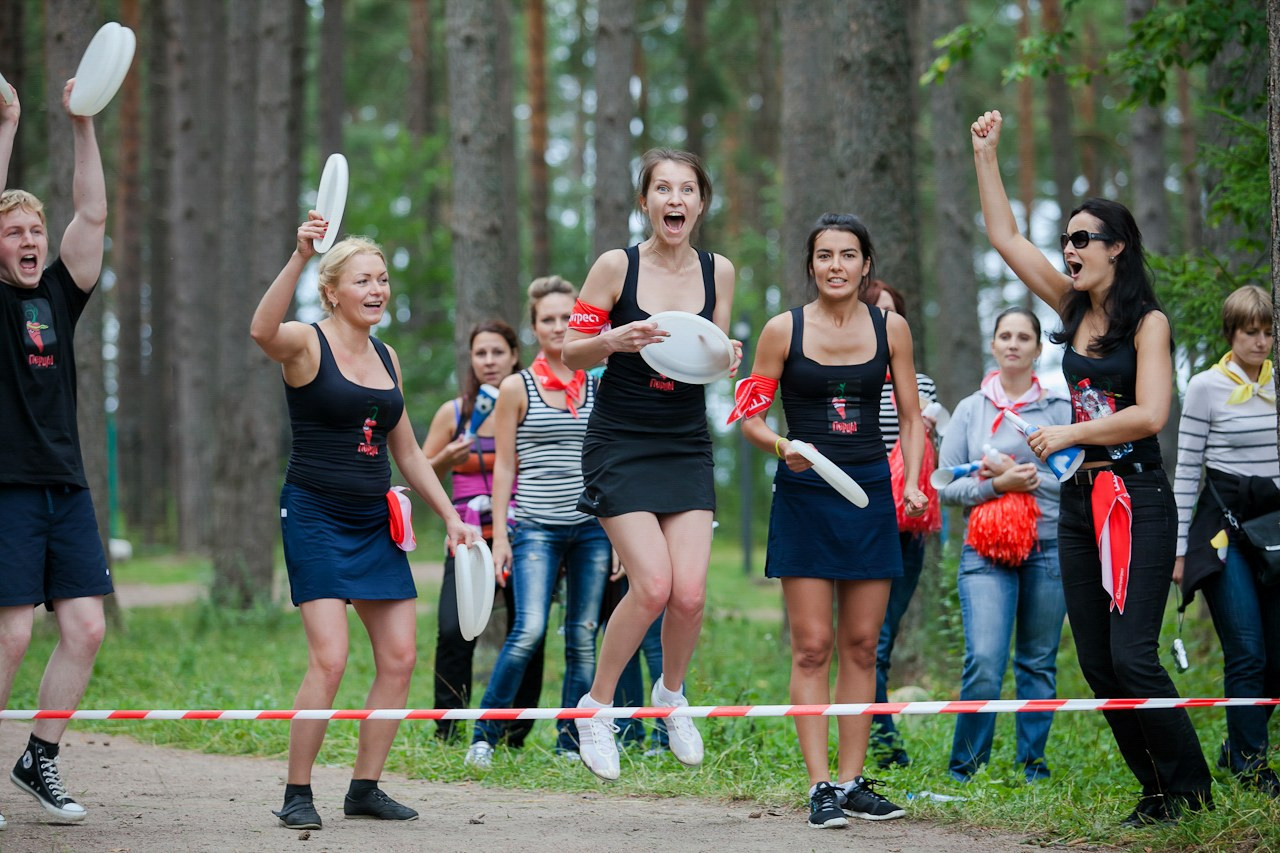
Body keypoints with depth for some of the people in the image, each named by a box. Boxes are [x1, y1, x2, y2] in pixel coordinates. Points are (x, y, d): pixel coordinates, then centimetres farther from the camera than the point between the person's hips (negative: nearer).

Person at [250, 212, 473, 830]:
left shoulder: (386, 357, 13)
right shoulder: (306, 343, -7)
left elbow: (406, 451, 22)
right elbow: (262, 331, -32)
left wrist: (450, 515, 15)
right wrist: (299, 257, -43)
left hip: (375, 522, 7)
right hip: (316, 517, -7)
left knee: (400, 657, 3)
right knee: (329, 659, -16)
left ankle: (365, 789, 15)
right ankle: (297, 795, -3)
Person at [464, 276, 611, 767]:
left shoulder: (597, 388, 10)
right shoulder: (517, 389, 3)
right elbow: (504, 466, 3)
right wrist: (500, 535, -3)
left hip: (592, 526, 3)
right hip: (536, 528, -3)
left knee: (583, 638, 2)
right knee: (530, 629, -17)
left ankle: (570, 743, 10)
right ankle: (484, 735, -6)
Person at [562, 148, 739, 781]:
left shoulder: (718, 272, 3)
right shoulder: (617, 265, -7)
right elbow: (571, 352, -3)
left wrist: (724, 358, -8)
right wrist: (616, 340, -22)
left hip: (687, 447, 3)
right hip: (619, 445, -3)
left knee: (690, 592, -9)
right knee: (652, 586, -16)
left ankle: (671, 693, 22)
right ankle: (595, 708, 6)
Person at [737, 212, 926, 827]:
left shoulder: (891, 328, 6)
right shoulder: (784, 330, -1)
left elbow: (911, 417, 11)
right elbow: (750, 416, 2)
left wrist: (913, 481, -3)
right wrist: (782, 446, -17)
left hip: (870, 491, 3)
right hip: (804, 495, -3)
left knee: (860, 644, 6)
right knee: (812, 646, -6)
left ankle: (852, 780, 13)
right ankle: (820, 785, -4)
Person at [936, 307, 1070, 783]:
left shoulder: (1060, 409, 8)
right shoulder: (970, 410, 10)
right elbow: (946, 487, 5)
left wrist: (1028, 478, -10)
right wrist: (997, 485, -10)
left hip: (1049, 549, 1)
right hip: (985, 552, -1)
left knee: (1038, 663, 5)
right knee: (984, 661, -14)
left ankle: (1032, 765, 16)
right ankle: (965, 767, -3)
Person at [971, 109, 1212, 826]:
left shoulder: (1148, 322, -7)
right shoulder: (1075, 308, 10)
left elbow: (1150, 414, -17)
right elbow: (1006, 237, 13)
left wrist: (1069, 433, -12)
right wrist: (986, 154, 11)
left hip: (1137, 499, -7)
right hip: (1080, 500, 7)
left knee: (1132, 656, -15)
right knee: (1097, 664, 4)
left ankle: (1191, 791, -2)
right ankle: (1157, 792, 12)